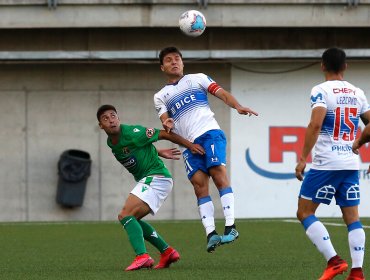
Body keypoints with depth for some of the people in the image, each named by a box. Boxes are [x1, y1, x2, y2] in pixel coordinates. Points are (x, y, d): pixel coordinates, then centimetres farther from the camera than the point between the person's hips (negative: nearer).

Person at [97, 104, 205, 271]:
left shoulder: (132, 133, -18)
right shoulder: (111, 143, 9)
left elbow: (164, 134, -11)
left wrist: (189, 145, -8)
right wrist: (159, 153, 21)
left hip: (156, 177, -10)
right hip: (146, 180, 10)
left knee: (125, 216, -21)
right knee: (131, 219, 17)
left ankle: (142, 256, -36)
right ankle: (167, 252, 18)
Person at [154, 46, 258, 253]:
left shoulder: (197, 79, 16)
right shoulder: (161, 97, 22)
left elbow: (222, 94, 5)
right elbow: (165, 120, 9)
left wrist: (237, 106, -15)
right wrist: (167, 125, -17)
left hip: (210, 134, -3)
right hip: (189, 143, 3)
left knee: (219, 173, -21)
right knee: (199, 185, -11)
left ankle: (230, 226, -27)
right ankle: (211, 233, -17)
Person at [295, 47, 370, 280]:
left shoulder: (321, 91, -7)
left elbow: (315, 124, -19)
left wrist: (303, 158, -16)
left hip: (326, 164, -6)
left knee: (305, 212, 4)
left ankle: (334, 260, -8)